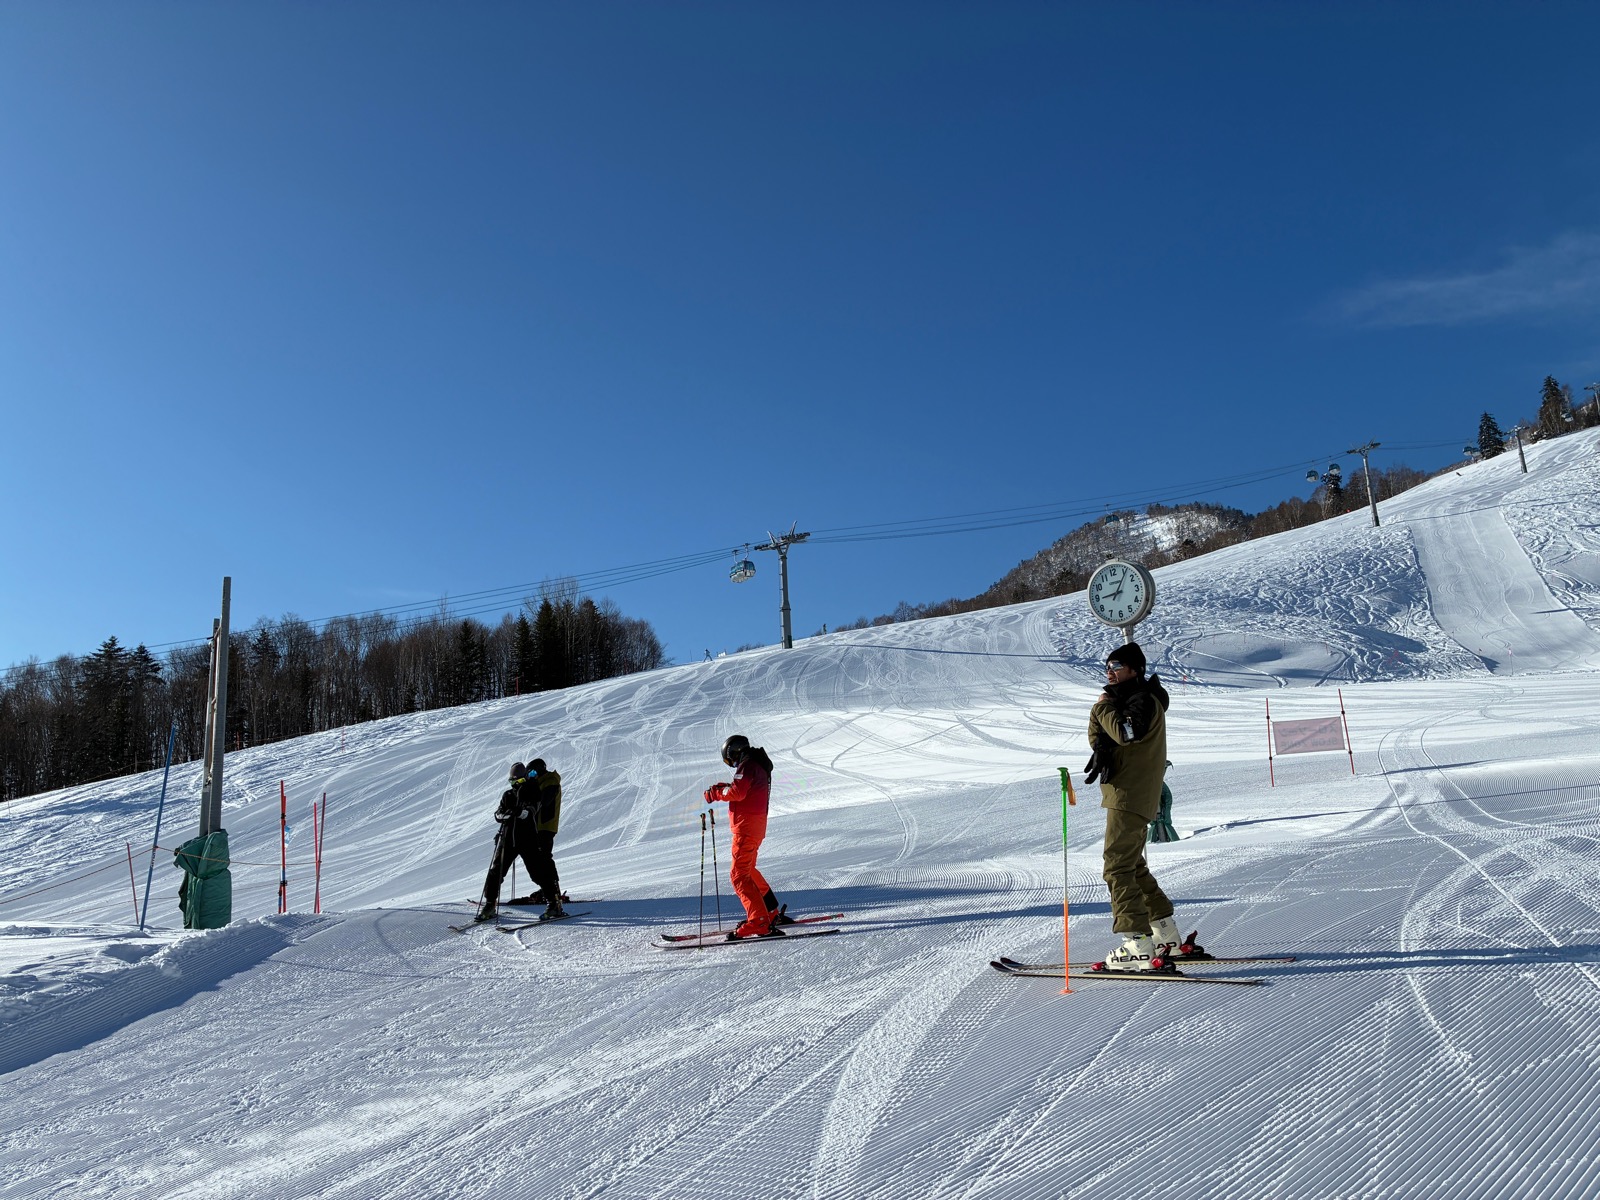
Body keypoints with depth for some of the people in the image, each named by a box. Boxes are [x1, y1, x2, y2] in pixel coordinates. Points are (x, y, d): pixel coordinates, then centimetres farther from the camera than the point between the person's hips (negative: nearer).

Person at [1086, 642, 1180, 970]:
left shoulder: (1145, 700, -11)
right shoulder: (1126, 699, 19)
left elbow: (1126, 733, -28)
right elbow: (1098, 741, 16)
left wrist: (1105, 708, -13)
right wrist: (1099, 713, -3)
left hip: (1132, 794, -10)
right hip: (1125, 793, 10)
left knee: (1118, 866, -14)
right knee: (1132, 864, 18)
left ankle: (1137, 945, -15)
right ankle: (1167, 935, 28)